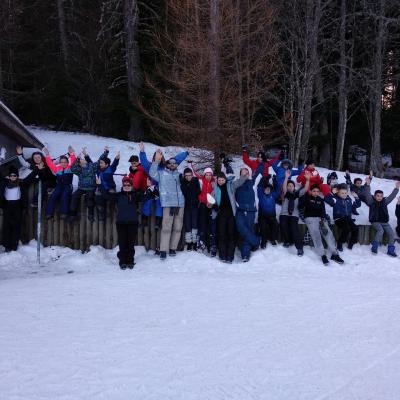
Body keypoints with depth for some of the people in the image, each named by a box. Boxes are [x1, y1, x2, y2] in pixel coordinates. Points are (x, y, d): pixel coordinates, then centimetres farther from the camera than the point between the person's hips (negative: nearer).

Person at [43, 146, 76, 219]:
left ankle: (64, 213, -31)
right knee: (52, 196, -19)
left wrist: (72, 153, -15)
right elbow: (50, 164, 16)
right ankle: (49, 213, -19)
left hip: (68, 186, -3)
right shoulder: (57, 168, 15)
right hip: (59, 186, 3)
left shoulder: (70, 167, 8)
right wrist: (47, 155, 10)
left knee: (64, 196, -30)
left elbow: (73, 161, -2)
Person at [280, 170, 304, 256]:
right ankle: (287, 241, 23)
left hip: (294, 215, -1)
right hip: (284, 214, 1)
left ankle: (299, 248, -17)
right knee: (284, 228, -7)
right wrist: (286, 177, -31)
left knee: (294, 229, -16)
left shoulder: (297, 193, 10)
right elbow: (283, 187, -16)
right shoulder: (285, 193, 5)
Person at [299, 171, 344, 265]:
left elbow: (323, 211, 10)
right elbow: (304, 191, -15)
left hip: (320, 218, 4)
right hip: (310, 218, -4)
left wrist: (323, 220, -7)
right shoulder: (307, 197, 6)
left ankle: (334, 254, -19)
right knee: (316, 234, -25)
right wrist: (308, 179, -23)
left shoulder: (320, 200, 19)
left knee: (328, 233, -16)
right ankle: (323, 255, -28)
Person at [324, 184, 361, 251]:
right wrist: (332, 193, -25)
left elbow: (357, 205, 26)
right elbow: (327, 199, -19)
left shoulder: (349, 200, 17)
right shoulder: (335, 200, -2)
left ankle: (351, 244, 1)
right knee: (346, 228, -31)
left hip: (348, 219, 6)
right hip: (339, 219, -6)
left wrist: (356, 198, 13)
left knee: (355, 228, -20)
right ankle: (340, 244, -12)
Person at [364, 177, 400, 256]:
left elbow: (392, 196, 10)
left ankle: (391, 250, -5)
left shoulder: (385, 202, 11)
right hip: (375, 221, -4)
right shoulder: (371, 201, 0)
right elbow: (368, 194, -14)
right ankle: (374, 247, -24)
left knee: (391, 233, -14)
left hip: (385, 222, 4)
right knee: (380, 230, -31)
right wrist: (368, 185, -24)